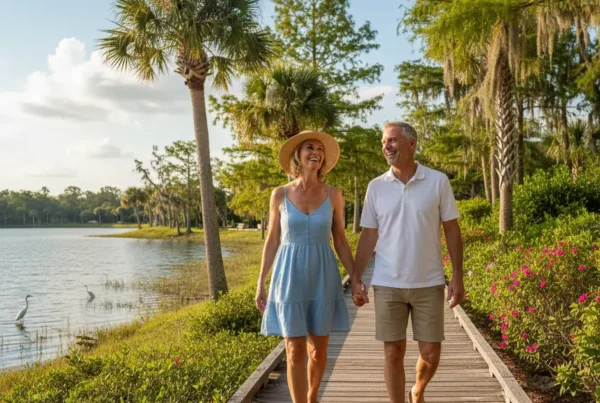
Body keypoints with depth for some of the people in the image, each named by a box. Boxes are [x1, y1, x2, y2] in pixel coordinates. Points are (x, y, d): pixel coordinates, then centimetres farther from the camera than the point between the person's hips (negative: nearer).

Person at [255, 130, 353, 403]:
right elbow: (272, 241, 4)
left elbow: (341, 242, 6)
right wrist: (261, 283, 2)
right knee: (295, 351, -3)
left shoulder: (333, 195, 1)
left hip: (322, 278, 2)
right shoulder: (280, 195, -1)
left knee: (318, 350, 10)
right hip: (290, 277, -1)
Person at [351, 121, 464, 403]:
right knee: (393, 353, 4)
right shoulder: (376, 186, 2)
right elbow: (369, 235, 4)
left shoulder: (438, 181, -2)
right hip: (387, 285, 1)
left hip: (429, 284, 0)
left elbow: (451, 230, 1)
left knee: (431, 355, 6)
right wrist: (356, 278, -1)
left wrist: (457, 276, -4)